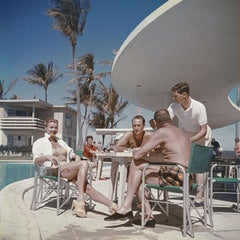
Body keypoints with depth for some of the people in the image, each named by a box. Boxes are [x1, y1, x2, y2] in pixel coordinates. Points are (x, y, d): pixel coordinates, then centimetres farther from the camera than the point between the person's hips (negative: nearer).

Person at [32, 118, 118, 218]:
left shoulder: (61, 141, 31)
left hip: (68, 168, 5)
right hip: (55, 169, -5)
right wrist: (47, 157, -24)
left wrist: (76, 156, -3)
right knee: (84, 164, -30)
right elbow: (36, 160, -3)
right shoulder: (40, 142, 12)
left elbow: (70, 153, 22)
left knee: (88, 188, -19)